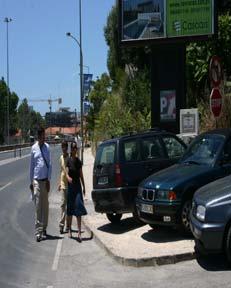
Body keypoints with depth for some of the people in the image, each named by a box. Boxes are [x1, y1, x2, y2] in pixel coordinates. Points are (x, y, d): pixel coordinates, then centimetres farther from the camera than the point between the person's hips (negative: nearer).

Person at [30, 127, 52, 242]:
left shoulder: (47, 147, 2)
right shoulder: (34, 148, -1)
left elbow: (49, 164, 4)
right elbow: (31, 165, 6)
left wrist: (49, 180, -2)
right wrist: (31, 181, 6)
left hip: (45, 180, 2)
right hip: (36, 180, -2)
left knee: (45, 205, 9)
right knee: (38, 206, -5)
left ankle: (44, 228, 22)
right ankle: (38, 231, -5)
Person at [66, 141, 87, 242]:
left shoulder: (78, 161, 7)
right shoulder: (69, 160, -2)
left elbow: (81, 175, 12)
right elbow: (66, 173, -9)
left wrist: (84, 187, 12)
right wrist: (68, 178, -31)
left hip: (78, 186, 2)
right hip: (70, 186, -2)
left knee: (79, 208, -5)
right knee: (70, 208, 7)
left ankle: (79, 232, -7)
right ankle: (69, 230, 20)